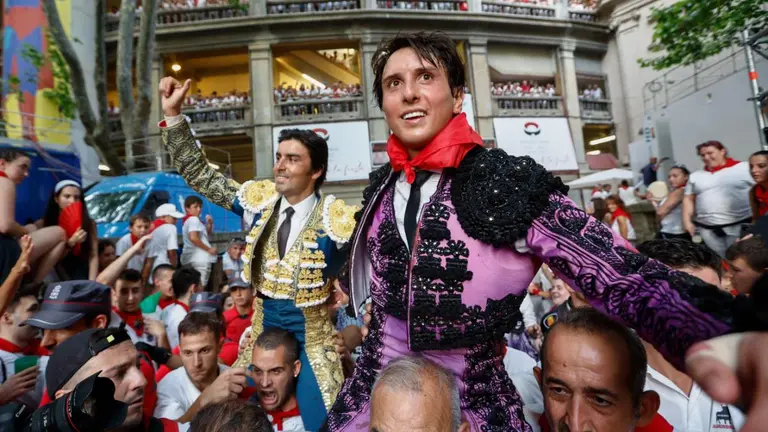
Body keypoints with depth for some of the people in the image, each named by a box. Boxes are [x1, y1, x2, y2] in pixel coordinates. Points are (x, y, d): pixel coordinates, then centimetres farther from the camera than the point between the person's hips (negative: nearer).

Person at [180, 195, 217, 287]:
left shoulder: (188, 220, 21)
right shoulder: (194, 219, -11)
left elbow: (205, 234, 28)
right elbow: (193, 238, -25)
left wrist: (209, 224, 10)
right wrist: (209, 249, -17)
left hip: (191, 258, 10)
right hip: (200, 259, -10)